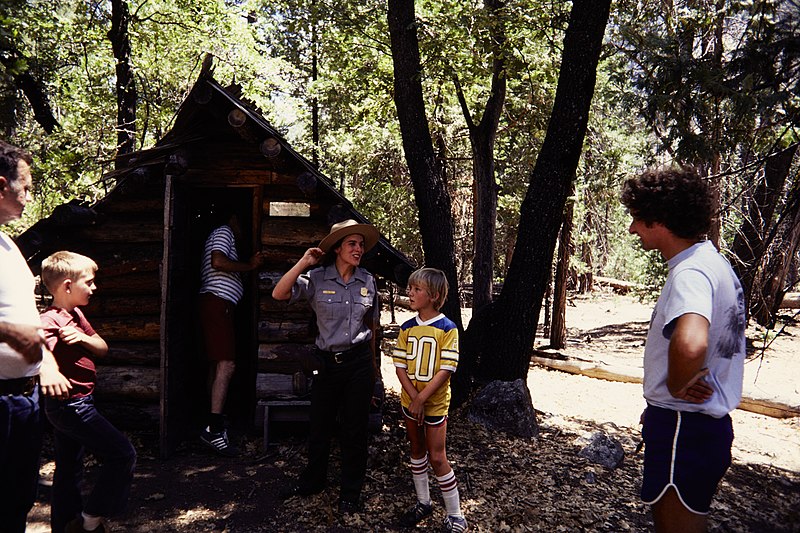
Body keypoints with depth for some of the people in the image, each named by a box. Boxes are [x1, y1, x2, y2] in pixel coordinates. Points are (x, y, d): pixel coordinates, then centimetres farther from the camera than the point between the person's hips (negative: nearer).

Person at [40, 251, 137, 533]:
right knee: (123, 455, -8)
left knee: (69, 470, 18)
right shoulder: (51, 321, -20)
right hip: (71, 403, -10)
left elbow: (103, 348, 6)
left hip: (69, 406, 10)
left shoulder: (77, 314, 9)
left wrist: (83, 337, -14)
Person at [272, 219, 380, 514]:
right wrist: (303, 263, -19)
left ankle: (350, 492, 27)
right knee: (319, 425, 13)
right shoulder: (317, 279, -7)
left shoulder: (368, 281, 2)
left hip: (358, 362, 1)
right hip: (327, 362, -1)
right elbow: (279, 294, -19)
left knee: (354, 428, 9)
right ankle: (313, 481, 38)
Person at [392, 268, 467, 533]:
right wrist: (414, 398, -14)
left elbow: (446, 370, -18)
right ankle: (423, 503, 33)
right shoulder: (407, 328, -1)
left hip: (435, 402, -5)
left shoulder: (448, 329, -14)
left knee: (437, 457, -1)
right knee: (417, 451, 16)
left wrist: (422, 399, -20)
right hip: (410, 400, 5)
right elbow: (400, 366, -3)